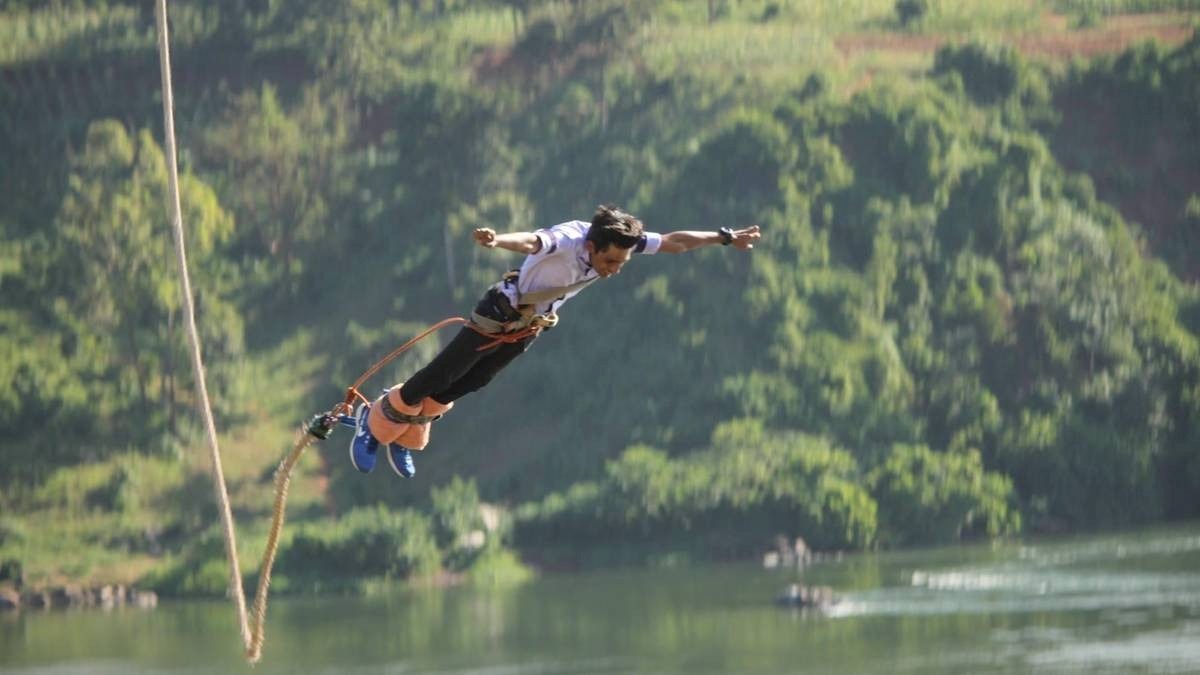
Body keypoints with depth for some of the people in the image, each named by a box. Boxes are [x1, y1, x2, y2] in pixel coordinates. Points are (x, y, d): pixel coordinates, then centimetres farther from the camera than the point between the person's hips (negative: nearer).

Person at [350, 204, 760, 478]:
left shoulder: (624, 242, -20)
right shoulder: (566, 240, -40)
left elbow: (674, 242, -7)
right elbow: (530, 241, -61)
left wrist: (725, 238, 0)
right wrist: (497, 240, -81)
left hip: (532, 324, 6)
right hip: (502, 312, -6)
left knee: (466, 385, 16)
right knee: (439, 377, 2)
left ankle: (405, 438, 34)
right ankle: (373, 423, 22)